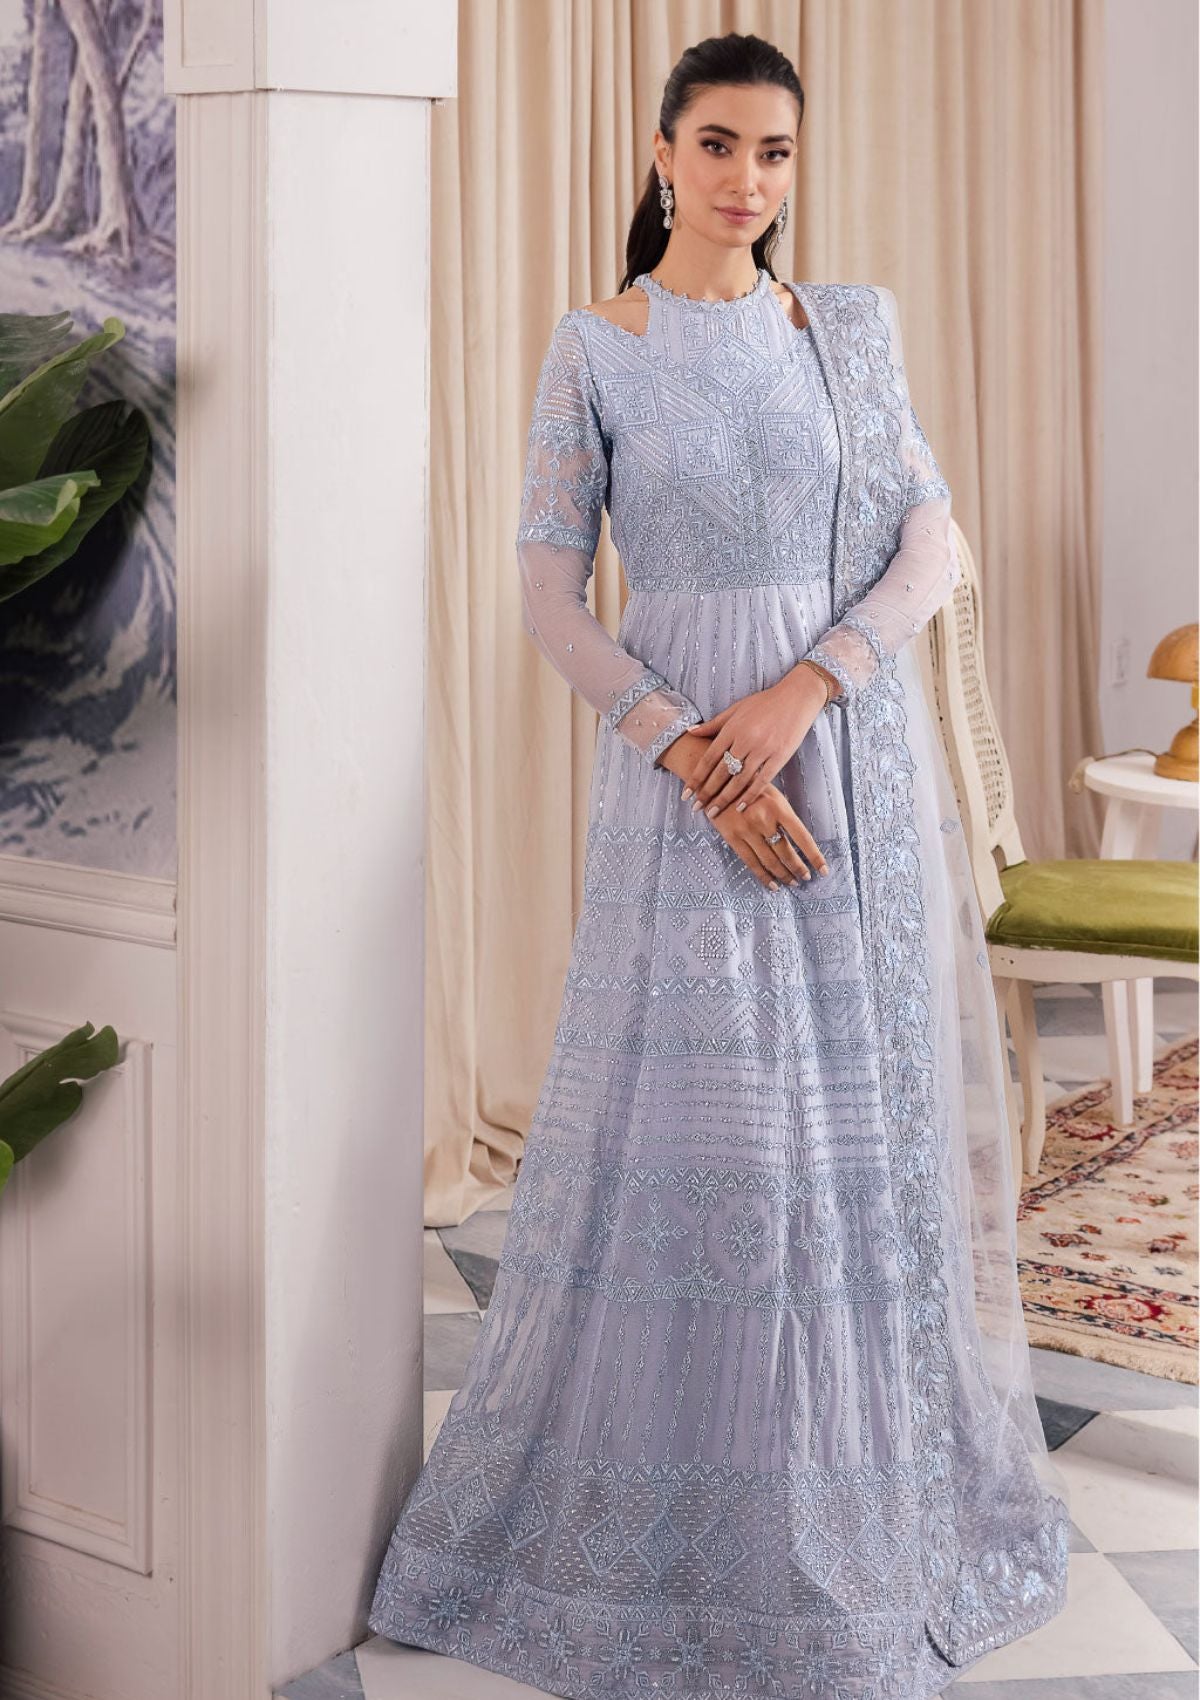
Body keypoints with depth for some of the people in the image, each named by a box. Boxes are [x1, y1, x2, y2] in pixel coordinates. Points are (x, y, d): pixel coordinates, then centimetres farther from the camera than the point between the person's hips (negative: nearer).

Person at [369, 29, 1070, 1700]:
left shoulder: (854, 328, 8)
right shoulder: (593, 348, 2)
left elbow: (933, 546, 1)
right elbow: (550, 587, -3)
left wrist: (801, 693, -15)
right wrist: (693, 752, -15)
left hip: (859, 755, 3)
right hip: (688, 767, -2)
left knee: (866, 1108, 6)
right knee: (694, 1111, -2)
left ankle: (872, 1488, 23)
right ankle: (679, 1522, 14)